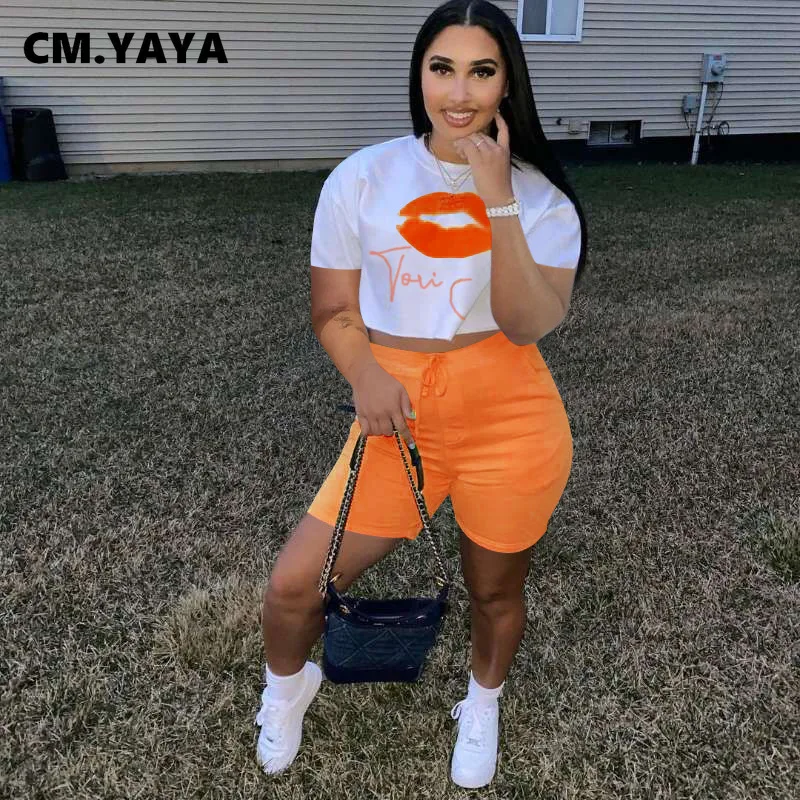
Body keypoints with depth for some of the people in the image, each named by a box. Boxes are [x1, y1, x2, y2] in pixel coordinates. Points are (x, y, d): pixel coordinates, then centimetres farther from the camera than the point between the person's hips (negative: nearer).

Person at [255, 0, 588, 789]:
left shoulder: (541, 197, -2)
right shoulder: (361, 178, -2)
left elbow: (528, 323, -17)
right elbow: (332, 310, 3)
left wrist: (496, 199, -24)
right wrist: (366, 373, -16)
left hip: (509, 422, 0)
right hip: (397, 419, 1)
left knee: (496, 590, 16)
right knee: (291, 584, -2)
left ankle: (482, 702, 52)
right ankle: (287, 684, 35)